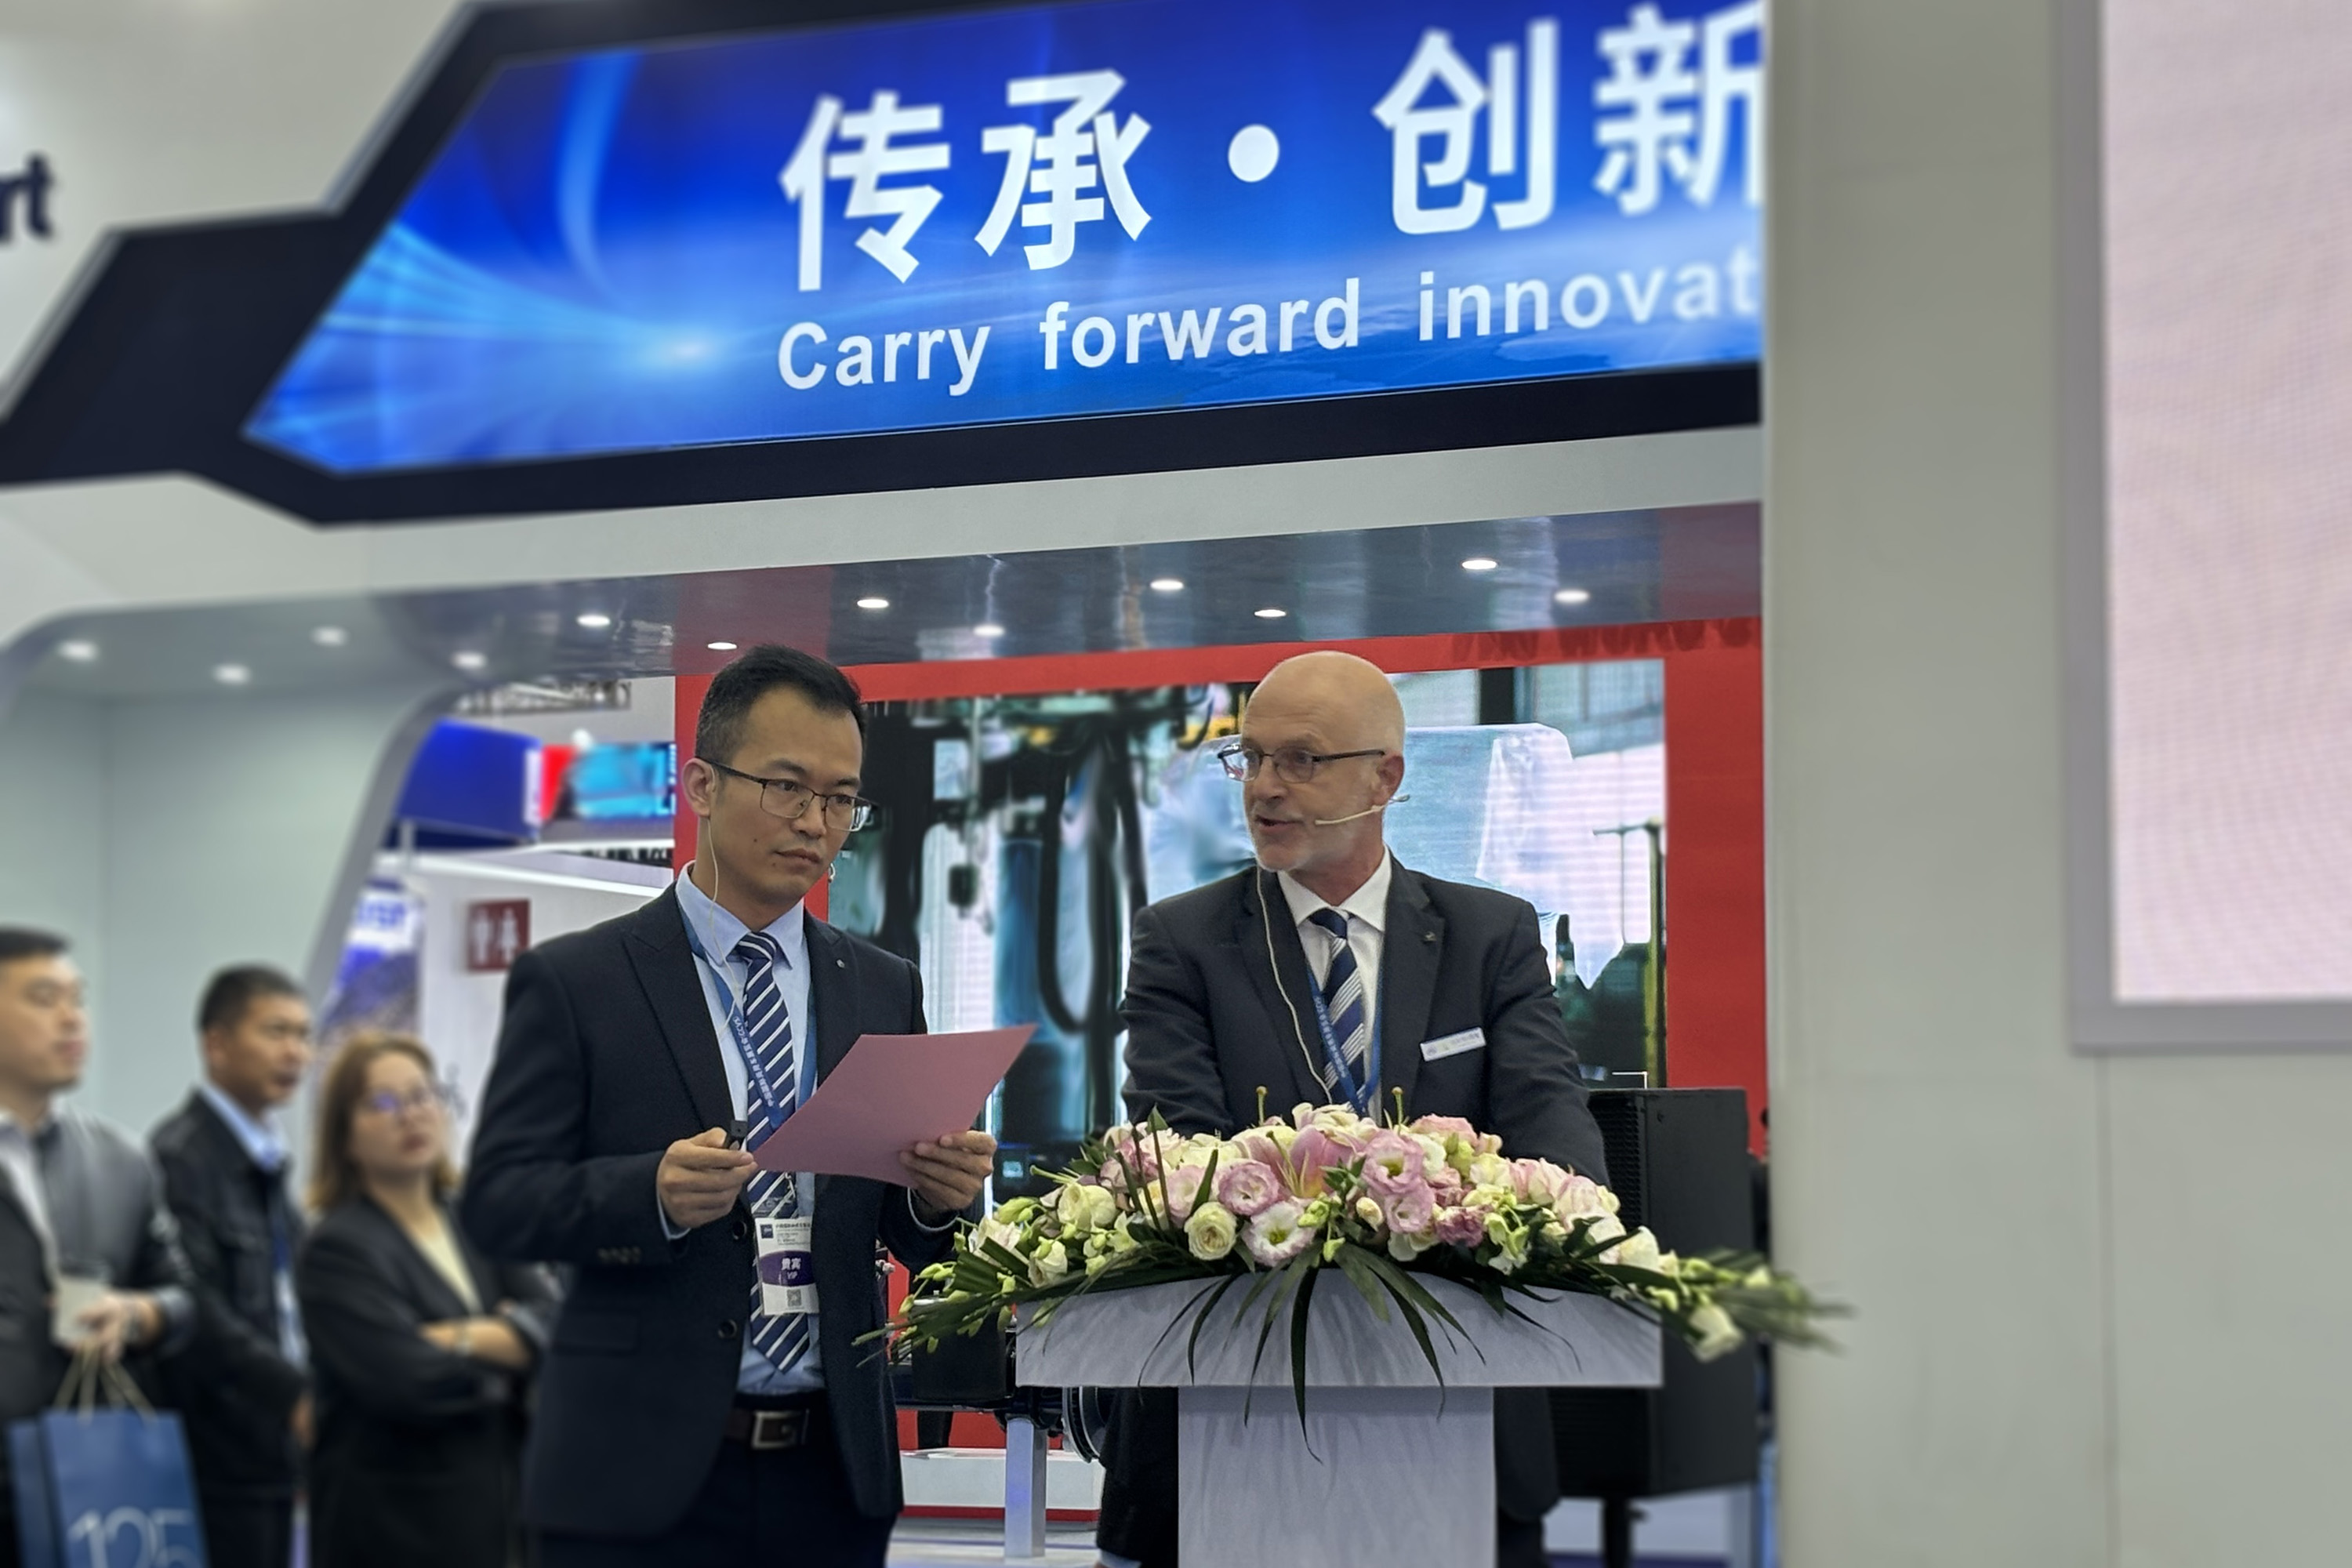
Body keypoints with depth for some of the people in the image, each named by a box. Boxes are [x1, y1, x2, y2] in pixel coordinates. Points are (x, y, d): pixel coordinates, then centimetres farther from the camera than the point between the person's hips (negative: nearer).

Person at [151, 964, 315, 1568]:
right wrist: (297, 1394, -27)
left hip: (273, 1446, 9)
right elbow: (196, 1309, -22)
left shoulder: (264, 1156, 16)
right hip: (216, 1453, -9)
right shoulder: (180, 1155, -13)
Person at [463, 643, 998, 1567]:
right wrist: (654, 1192, -24)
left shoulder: (884, 990, 12)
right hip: (642, 1479, -4)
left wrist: (938, 1195, -12)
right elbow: (500, 1203, -7)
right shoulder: (572, 983, 0)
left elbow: (913, 1237, 11)